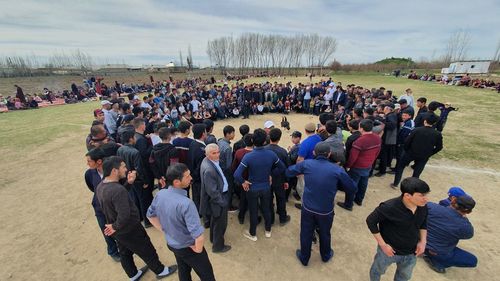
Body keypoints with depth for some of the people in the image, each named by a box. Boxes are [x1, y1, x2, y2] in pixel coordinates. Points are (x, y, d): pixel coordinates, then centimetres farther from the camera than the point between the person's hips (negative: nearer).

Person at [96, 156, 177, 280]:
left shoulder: (100, 186, -6)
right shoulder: (118, 190, -36)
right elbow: (124, 215, -41)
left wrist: (128, 183, -4)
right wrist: (116, 227, -20)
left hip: (117, 232, 9)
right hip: (130, 230, -8)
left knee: (125, 253, 27)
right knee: (147, 251, 14)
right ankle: (161, 271, 36)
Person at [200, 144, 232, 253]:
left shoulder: (209, 161, -4)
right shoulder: (209, 170, -34)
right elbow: (213, 192, -29)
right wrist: (223, 202, -16)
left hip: (220, 196, 9)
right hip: (218, 199, -9)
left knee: (215, 221, 30)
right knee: (220, 223, 14)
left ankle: (214, 238, 54)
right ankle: (218, 246, 38)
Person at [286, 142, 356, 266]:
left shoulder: (306, 164, -13)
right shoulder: (337, 170, -15)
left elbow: (288, 172, 0)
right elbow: (352, 189, -3)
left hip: (307, 208, 0)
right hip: (326, 210, 0)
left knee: (306, 234, 21)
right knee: (325, 234, 26)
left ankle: (304, 258, 44)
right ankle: (326, 256, 53)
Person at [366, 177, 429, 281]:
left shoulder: (423, 207, -16)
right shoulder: (389, 207, -34)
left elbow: (423, 224, 6)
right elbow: (370, 221, -23)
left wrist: (423, 241, -4)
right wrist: (383, 244, -20)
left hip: (411, 253, 5)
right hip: (389, 250, -4)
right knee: (378, 270, 24)